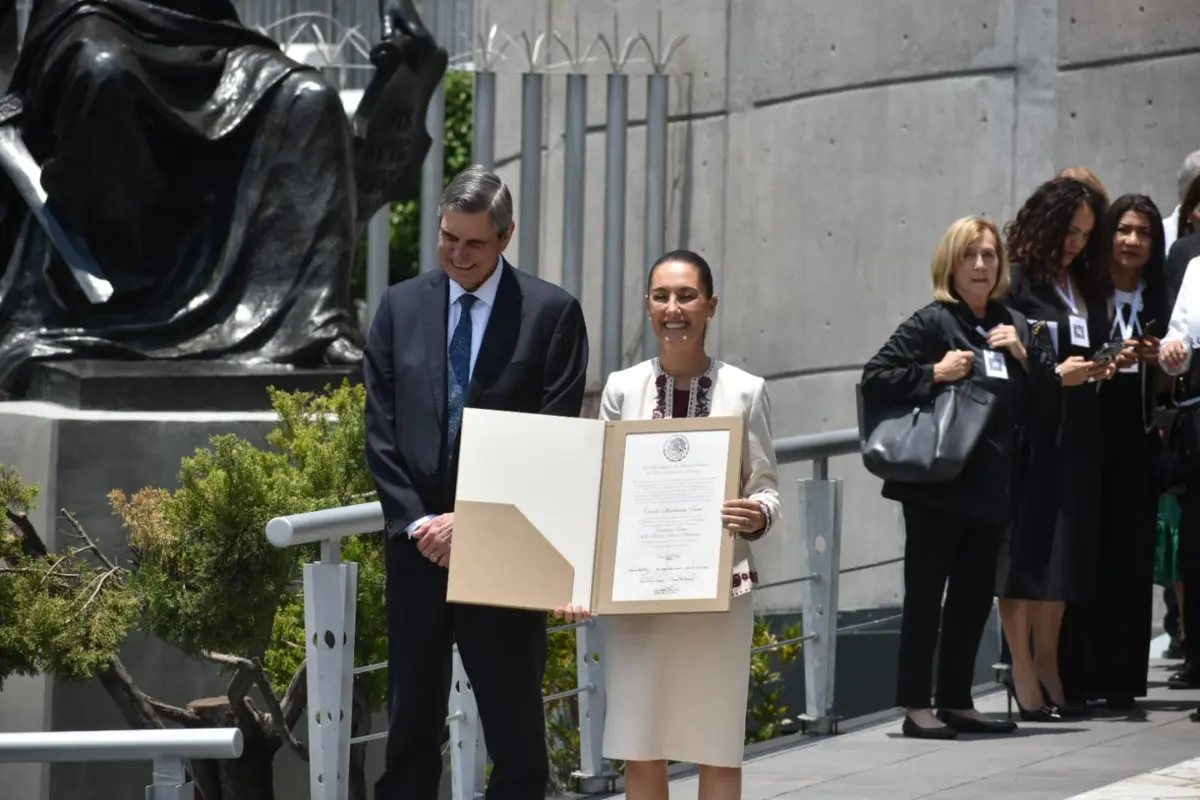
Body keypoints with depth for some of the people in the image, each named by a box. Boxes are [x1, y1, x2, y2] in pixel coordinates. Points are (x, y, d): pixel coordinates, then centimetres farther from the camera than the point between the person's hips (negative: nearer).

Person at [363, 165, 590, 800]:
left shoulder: (551, 313, -2)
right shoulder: (401, 308, 8)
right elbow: (381, 432, 6)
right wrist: (419, 523, -7)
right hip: (417, 547, 3)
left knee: (517, 737, 0)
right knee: (410, 729, 7)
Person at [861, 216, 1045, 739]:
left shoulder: (1011, 327, 13)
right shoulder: (931, 323, -5)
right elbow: (875, 380, -11)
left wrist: (1024, 357, 0)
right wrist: (935, 374, -18)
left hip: (991, 484, 6)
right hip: (938, 482, -6)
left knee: (975, 594, 11)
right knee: (925, 592, -3)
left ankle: (956, 701, 19)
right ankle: (916, 707, 0)